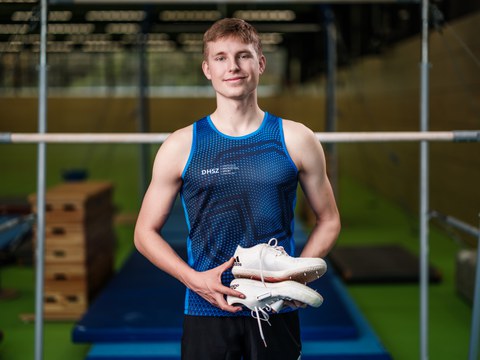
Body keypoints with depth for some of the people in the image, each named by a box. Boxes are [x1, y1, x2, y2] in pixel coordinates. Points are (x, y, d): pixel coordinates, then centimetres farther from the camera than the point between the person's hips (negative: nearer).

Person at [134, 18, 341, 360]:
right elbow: (146, 232, 5)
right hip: (206, 311, 0)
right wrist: (195, 280, -9)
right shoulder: (181, 146, 0)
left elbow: (328, 220, 10)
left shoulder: (296, 140, 2)